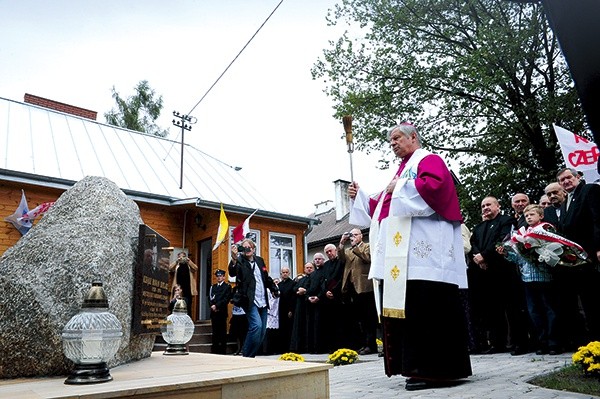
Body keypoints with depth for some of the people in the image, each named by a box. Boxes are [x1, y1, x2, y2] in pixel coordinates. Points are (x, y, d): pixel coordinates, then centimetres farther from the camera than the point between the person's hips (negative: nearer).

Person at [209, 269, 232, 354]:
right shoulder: (213, 286, 19)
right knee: (215, 331, 6)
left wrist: (217, 306, -13)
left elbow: (226, 299, -8)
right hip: (214, 312, 5)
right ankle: (214, 349, 12)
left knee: (222, 331, -2)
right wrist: (212, 306, -6)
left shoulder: (227, 286, 2)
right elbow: (210, 297, 11)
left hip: (222, 312, -4)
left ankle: (222, 350, 1)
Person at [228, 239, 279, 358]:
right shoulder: (240, 261, -5)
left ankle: (251, 355, 19)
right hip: (250, 300, -7)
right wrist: (234, 259, -41)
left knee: (262, 330, 8)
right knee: (256, 325, -22)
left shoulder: (260, 260, 13)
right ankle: (246, 356, -7)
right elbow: (232, 273, -25)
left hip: (262, 301, 7)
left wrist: (275, 289, 22)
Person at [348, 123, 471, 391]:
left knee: (426, 308, -11)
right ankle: (418, 367, 13)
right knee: (404, 307, 6)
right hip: (399, 255, 9)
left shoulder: (428, 160, 3)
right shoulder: (402, 170, 29)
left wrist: (400, 188, -11)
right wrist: (360, 197, 19)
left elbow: (435, 185, -20)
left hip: (422, 251, -9)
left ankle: (436, 370, -6)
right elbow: (384, 207, 28)